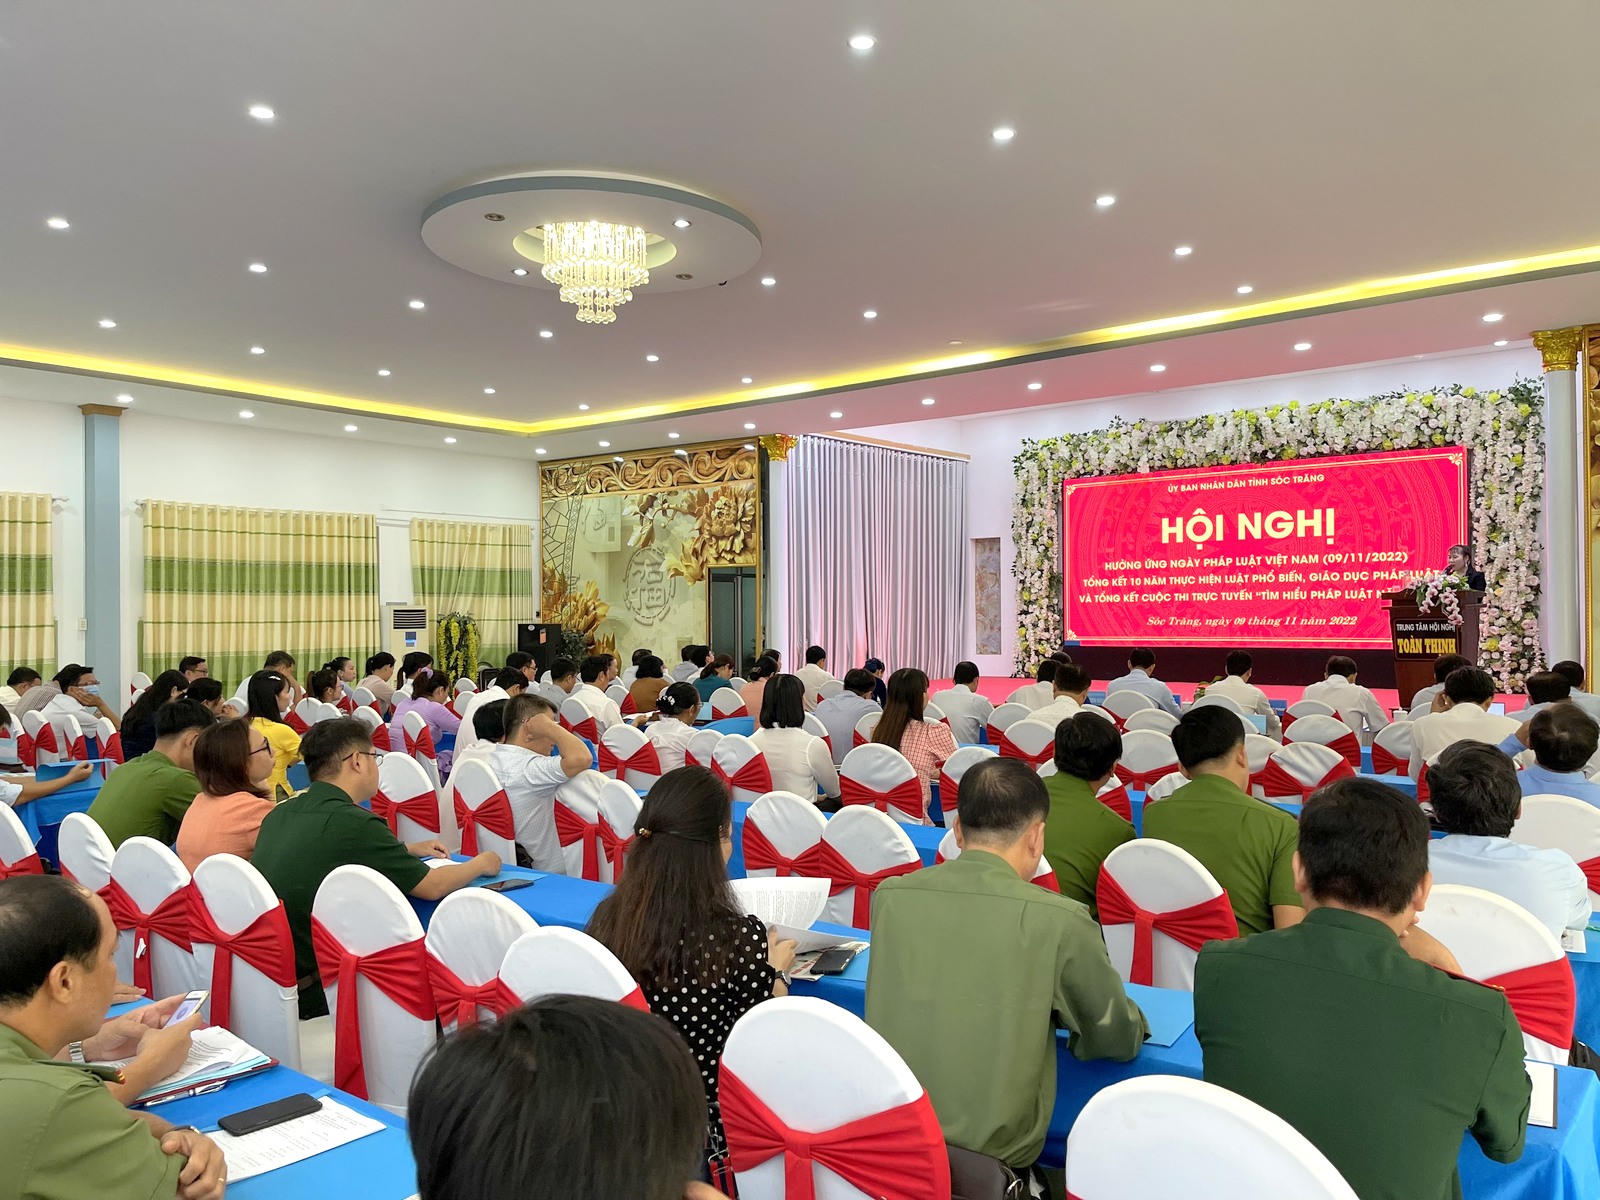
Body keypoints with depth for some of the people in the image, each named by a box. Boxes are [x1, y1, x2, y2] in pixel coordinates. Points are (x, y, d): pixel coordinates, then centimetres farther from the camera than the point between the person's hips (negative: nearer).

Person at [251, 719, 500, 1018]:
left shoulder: (281, 812, 3)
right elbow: (432, 886, -12)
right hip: (311, 994, -7)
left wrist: (407, 850, 22)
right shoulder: (352, 822, -21)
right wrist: (481, 864, 6)